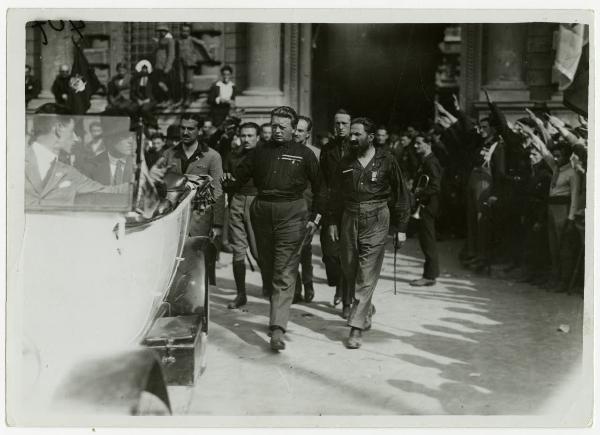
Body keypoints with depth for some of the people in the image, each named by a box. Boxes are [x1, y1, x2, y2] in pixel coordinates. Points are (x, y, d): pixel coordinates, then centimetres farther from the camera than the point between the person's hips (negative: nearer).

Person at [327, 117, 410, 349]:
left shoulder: (386, 161, -3)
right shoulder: (345, 162, 6)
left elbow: (400, 195, 3)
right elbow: (336, 194, 14)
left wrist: (401, 227, 2)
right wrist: (333, 221, 9)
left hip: (376, 221, -4)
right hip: (349, 219, 4)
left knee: (366, 276, -7)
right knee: (349, 270, 10)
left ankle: (357, 327, -5)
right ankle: (367, 309, 34)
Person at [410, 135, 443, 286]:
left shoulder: (431, 162, -15)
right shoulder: (425, 161, 15)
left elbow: (435, 187, -22)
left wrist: (420, 193, -16)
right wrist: (416, 190, 7)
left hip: (428, 206, -10)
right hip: (424, 205, 10)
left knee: (427, 241, -5)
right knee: (426, 240, 13)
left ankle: (429, 275, 0)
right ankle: (431, 273, 20)